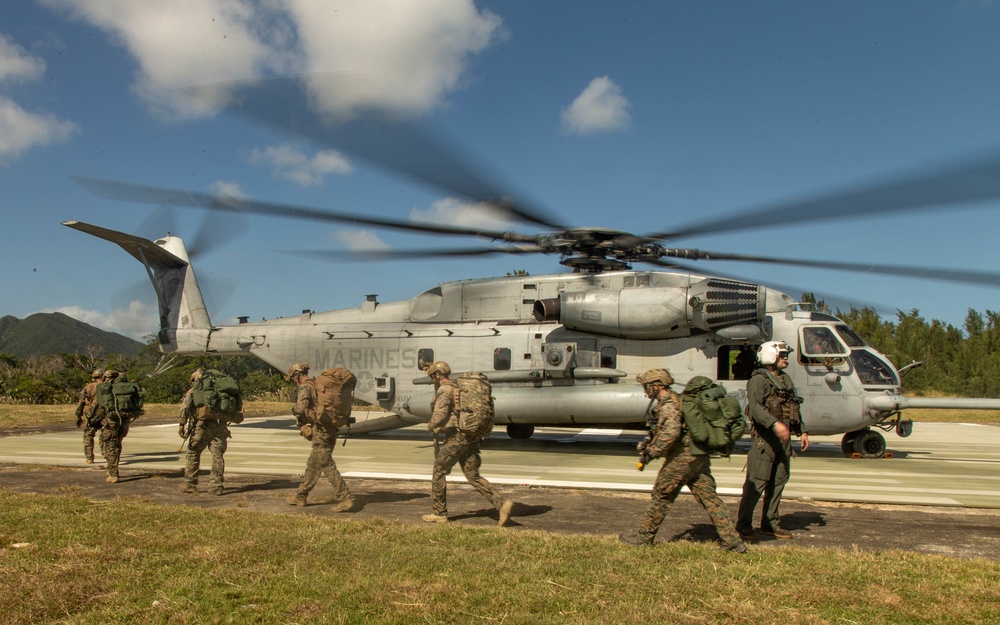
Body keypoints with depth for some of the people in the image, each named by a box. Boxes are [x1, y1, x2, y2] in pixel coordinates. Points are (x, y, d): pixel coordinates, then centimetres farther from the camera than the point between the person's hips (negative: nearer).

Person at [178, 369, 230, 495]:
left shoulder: (193, 391, 11)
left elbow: (185, 406, -5)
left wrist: (182, 424, -7)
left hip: (203, 424, -3)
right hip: (220, 425, 3)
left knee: (193, 453, 11)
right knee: (217, 455, 5)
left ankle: (190, 484, 15)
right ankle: (217, 486, 2)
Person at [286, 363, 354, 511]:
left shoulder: (304, 387, -7)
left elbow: (300, 408, -24)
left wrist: (300, 421, -3)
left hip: (320, 430, -9)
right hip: (331, 429, 9)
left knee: (328, 466, -7)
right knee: (313, 465, 18)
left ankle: (345, 499, -10)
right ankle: (300, 497, 29)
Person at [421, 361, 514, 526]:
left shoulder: (444, 390, -8)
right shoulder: (460, 389, 19)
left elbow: (439, 416, -19)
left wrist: (431, 426, 2)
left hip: (453, 439, -8)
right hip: (470, 439, 8)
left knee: (439, 474, 9)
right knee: (474, 476, 7)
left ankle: (440, 514, 16)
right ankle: (502, 504, -7)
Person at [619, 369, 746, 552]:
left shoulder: (668, 404, -13)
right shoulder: (678, 400, 18)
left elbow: (671, 432, -27)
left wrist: (653, 451, -15)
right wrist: (650, 445, 18)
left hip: (682, 458, -9)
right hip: (700, 457, 9)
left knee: (661, 496, 4)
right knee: (709, 498, 8)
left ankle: (644, 537, 15)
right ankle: (733, 541, 5)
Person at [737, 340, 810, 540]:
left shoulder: (786, 379, 18)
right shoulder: (759, 379, -9)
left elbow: (795, 408, 24)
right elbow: (755, 407, -24)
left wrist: (802, 431, 17)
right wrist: (775, 423, -35)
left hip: (784, 437, 9)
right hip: (764, 436, -8)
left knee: (778, 482, 11)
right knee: (757, 482, -8)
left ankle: (770, 523, 21)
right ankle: (743, 524, -1)